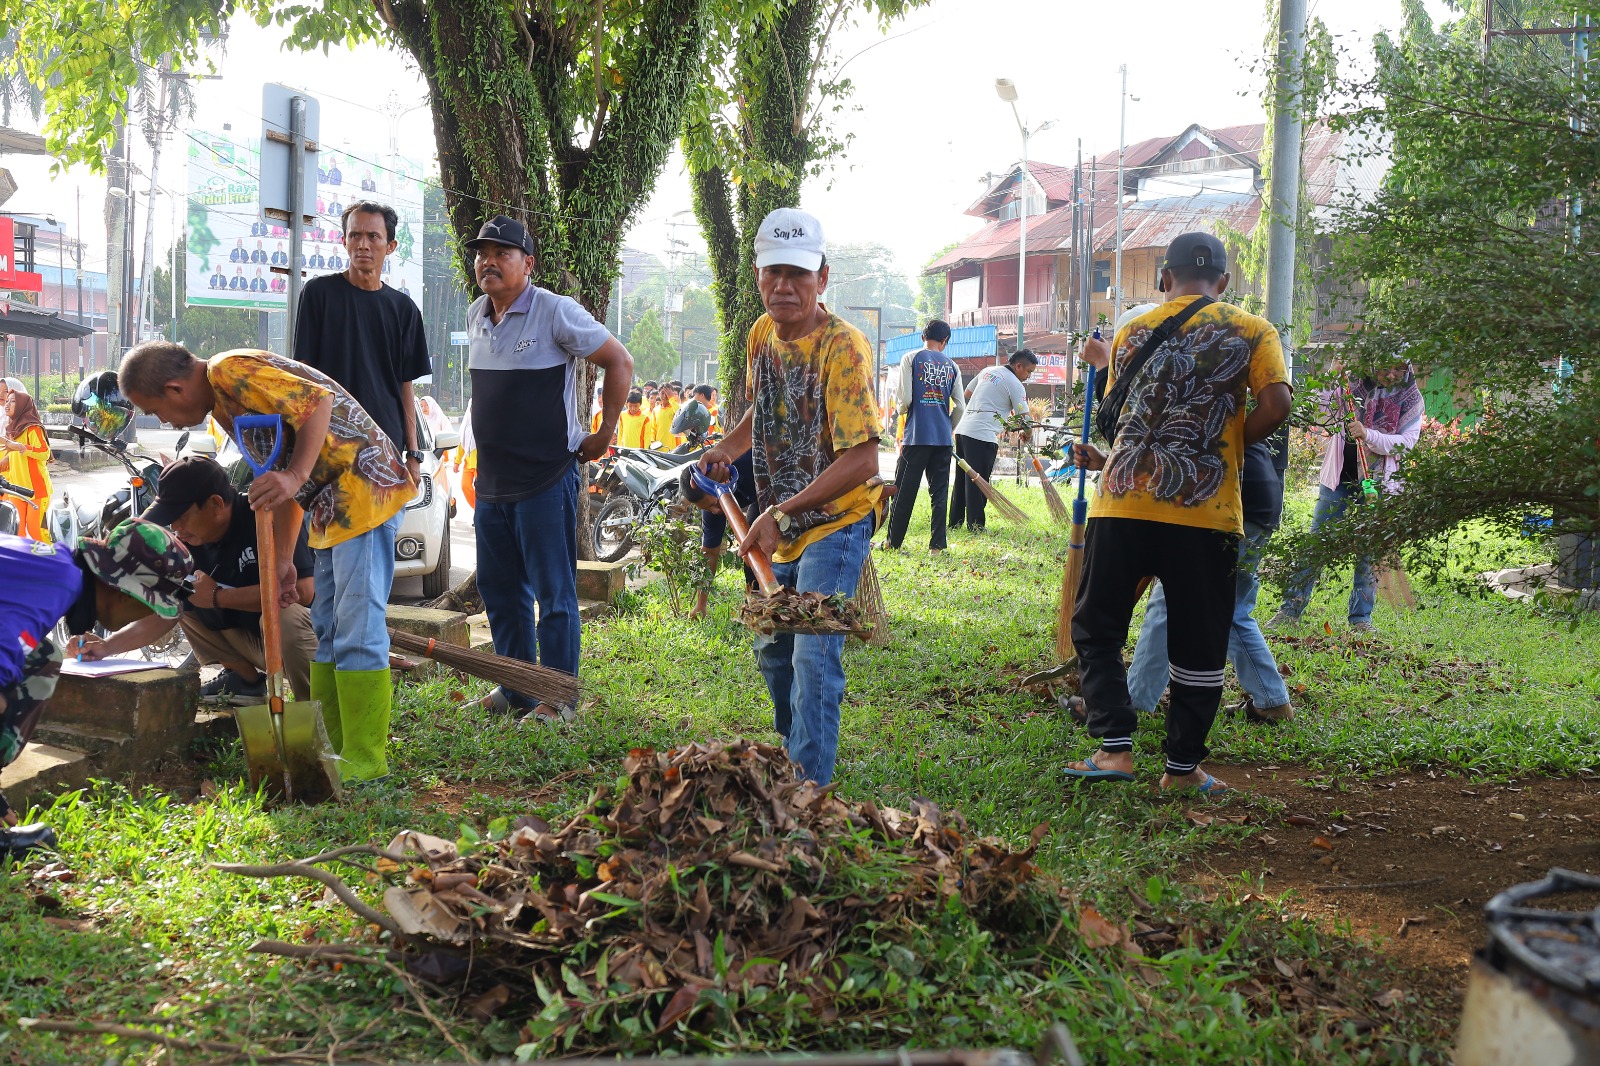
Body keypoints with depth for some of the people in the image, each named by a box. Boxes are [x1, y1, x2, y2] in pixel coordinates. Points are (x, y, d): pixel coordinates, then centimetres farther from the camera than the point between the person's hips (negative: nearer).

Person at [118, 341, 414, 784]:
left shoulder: (230, 371, -13)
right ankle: (332, 748, 20)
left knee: (357, 629, -11)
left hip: (363, 485, -11)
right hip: (332, 504, 11)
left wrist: (297, 476, -29)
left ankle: (365, 759, -7)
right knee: (327, 630, 13)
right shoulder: (222, 404, 18)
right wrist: (283, 559, 18)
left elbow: (317, 399, -23)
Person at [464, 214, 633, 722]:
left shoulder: (556, 312, -11)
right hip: (491, 479, 8)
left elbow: (619, 361, -6)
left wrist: (604, 434, -4)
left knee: (553, 593, -2)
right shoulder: (475, 315, 11)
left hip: (546, 476, -8)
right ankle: (516, 691, 25)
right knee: (500, 590, 14)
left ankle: (557, 699, 5)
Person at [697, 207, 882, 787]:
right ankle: (795, 753, 43)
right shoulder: (762, 333, 2)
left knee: (813, 657, -17)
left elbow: (862, 460, -28)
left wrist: (783, 514, -29)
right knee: (772, 648, 22)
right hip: (782, 528, 9)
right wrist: (727, 448, 4)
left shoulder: (842, 347, -22)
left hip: (834, 524, -9)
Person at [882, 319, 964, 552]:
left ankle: (893, 541, 9)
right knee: (939, 492, 7)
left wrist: (898, 410, 13)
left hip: (916, 436, -3)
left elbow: (905, 399, -9)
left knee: (904, 491, 4)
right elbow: (960, 407, 6)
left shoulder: (911, 359, -1)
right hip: (944, 439, 3)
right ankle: (937, 544, 5)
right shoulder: (952, 366, 9)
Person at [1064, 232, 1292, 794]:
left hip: (1122, 505, 1)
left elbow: (1123, 416, 14)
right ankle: (1183, 766, 15)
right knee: (1198, 646, 10)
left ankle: (1115, 745, 1)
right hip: (1204, 512, -1)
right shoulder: (1253, 331, 4)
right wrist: (1230, 447, 7)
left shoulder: (1132, 333, 11)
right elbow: (1275, 406, -8)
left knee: (1095, 627, 13)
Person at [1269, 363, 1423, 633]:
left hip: (1378, 483, -1)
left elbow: (1406, 442, -10)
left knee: (1370, 552, 3)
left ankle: (1361, 618, 12)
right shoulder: (1350, 381, 0)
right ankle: (1291, 610, 5)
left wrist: (1369, 435, -25)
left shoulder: (1410, 398, -2)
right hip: (1339, 478, 1)